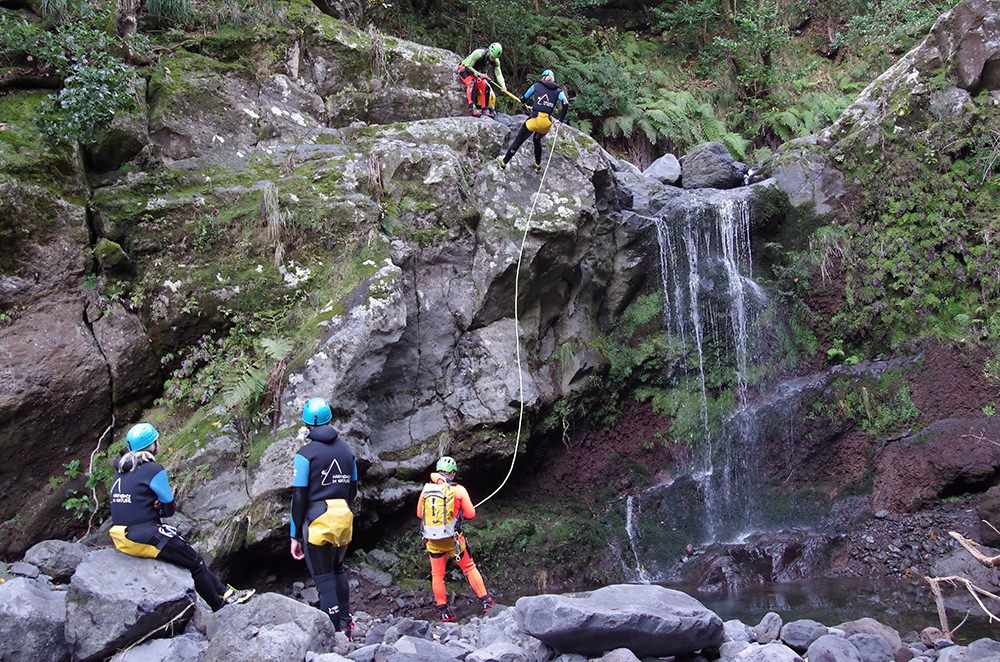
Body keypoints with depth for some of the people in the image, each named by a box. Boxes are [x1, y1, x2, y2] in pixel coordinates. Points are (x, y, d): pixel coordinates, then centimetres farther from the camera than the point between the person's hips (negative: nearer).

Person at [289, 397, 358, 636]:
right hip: (344, 518, 6)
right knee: (338, 569, 24)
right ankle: (345, 620, 27)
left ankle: (337, 631, 3)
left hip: (317, 520, -6)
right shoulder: (346, 450, 8)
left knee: (324, 578, 2)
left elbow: (299, 498, -10)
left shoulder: (305, 454, -9)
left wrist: (295, 535, -5)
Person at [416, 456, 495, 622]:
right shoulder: (458, 490, -8)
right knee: (470, 568, 13)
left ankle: (443, 611, 16)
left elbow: (419, 514, 11)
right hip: (452, 539, -2)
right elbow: (470, 514, -4)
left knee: (437, 575, 13)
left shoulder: (426, 489, 0)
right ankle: (486, 602, 16)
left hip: (432, 541, 2)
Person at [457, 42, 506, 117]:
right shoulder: (478, 53, -30)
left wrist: (503, 86, -35)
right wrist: (479, 74, -35)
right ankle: (472, 108, -40)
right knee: (471, 83, -34)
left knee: (486, 88, -13)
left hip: (478, 73, 6)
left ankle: (485, 109, 0)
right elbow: (467, 66, -26)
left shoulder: (495, 61, -13)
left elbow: (498, 74, -18)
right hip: (465, 70, -6)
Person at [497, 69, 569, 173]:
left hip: (534, 119, -3)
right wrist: (560, 120, 3)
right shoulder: (558, 91, 11)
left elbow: (523, 99, 16)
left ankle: (504, 162, 19)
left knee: (518, 141, 12)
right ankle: (538, 165, 37)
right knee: (537, 140, 32)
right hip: (546, 122, 3)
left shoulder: (537, 85, 10)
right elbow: (565, 104, -5)